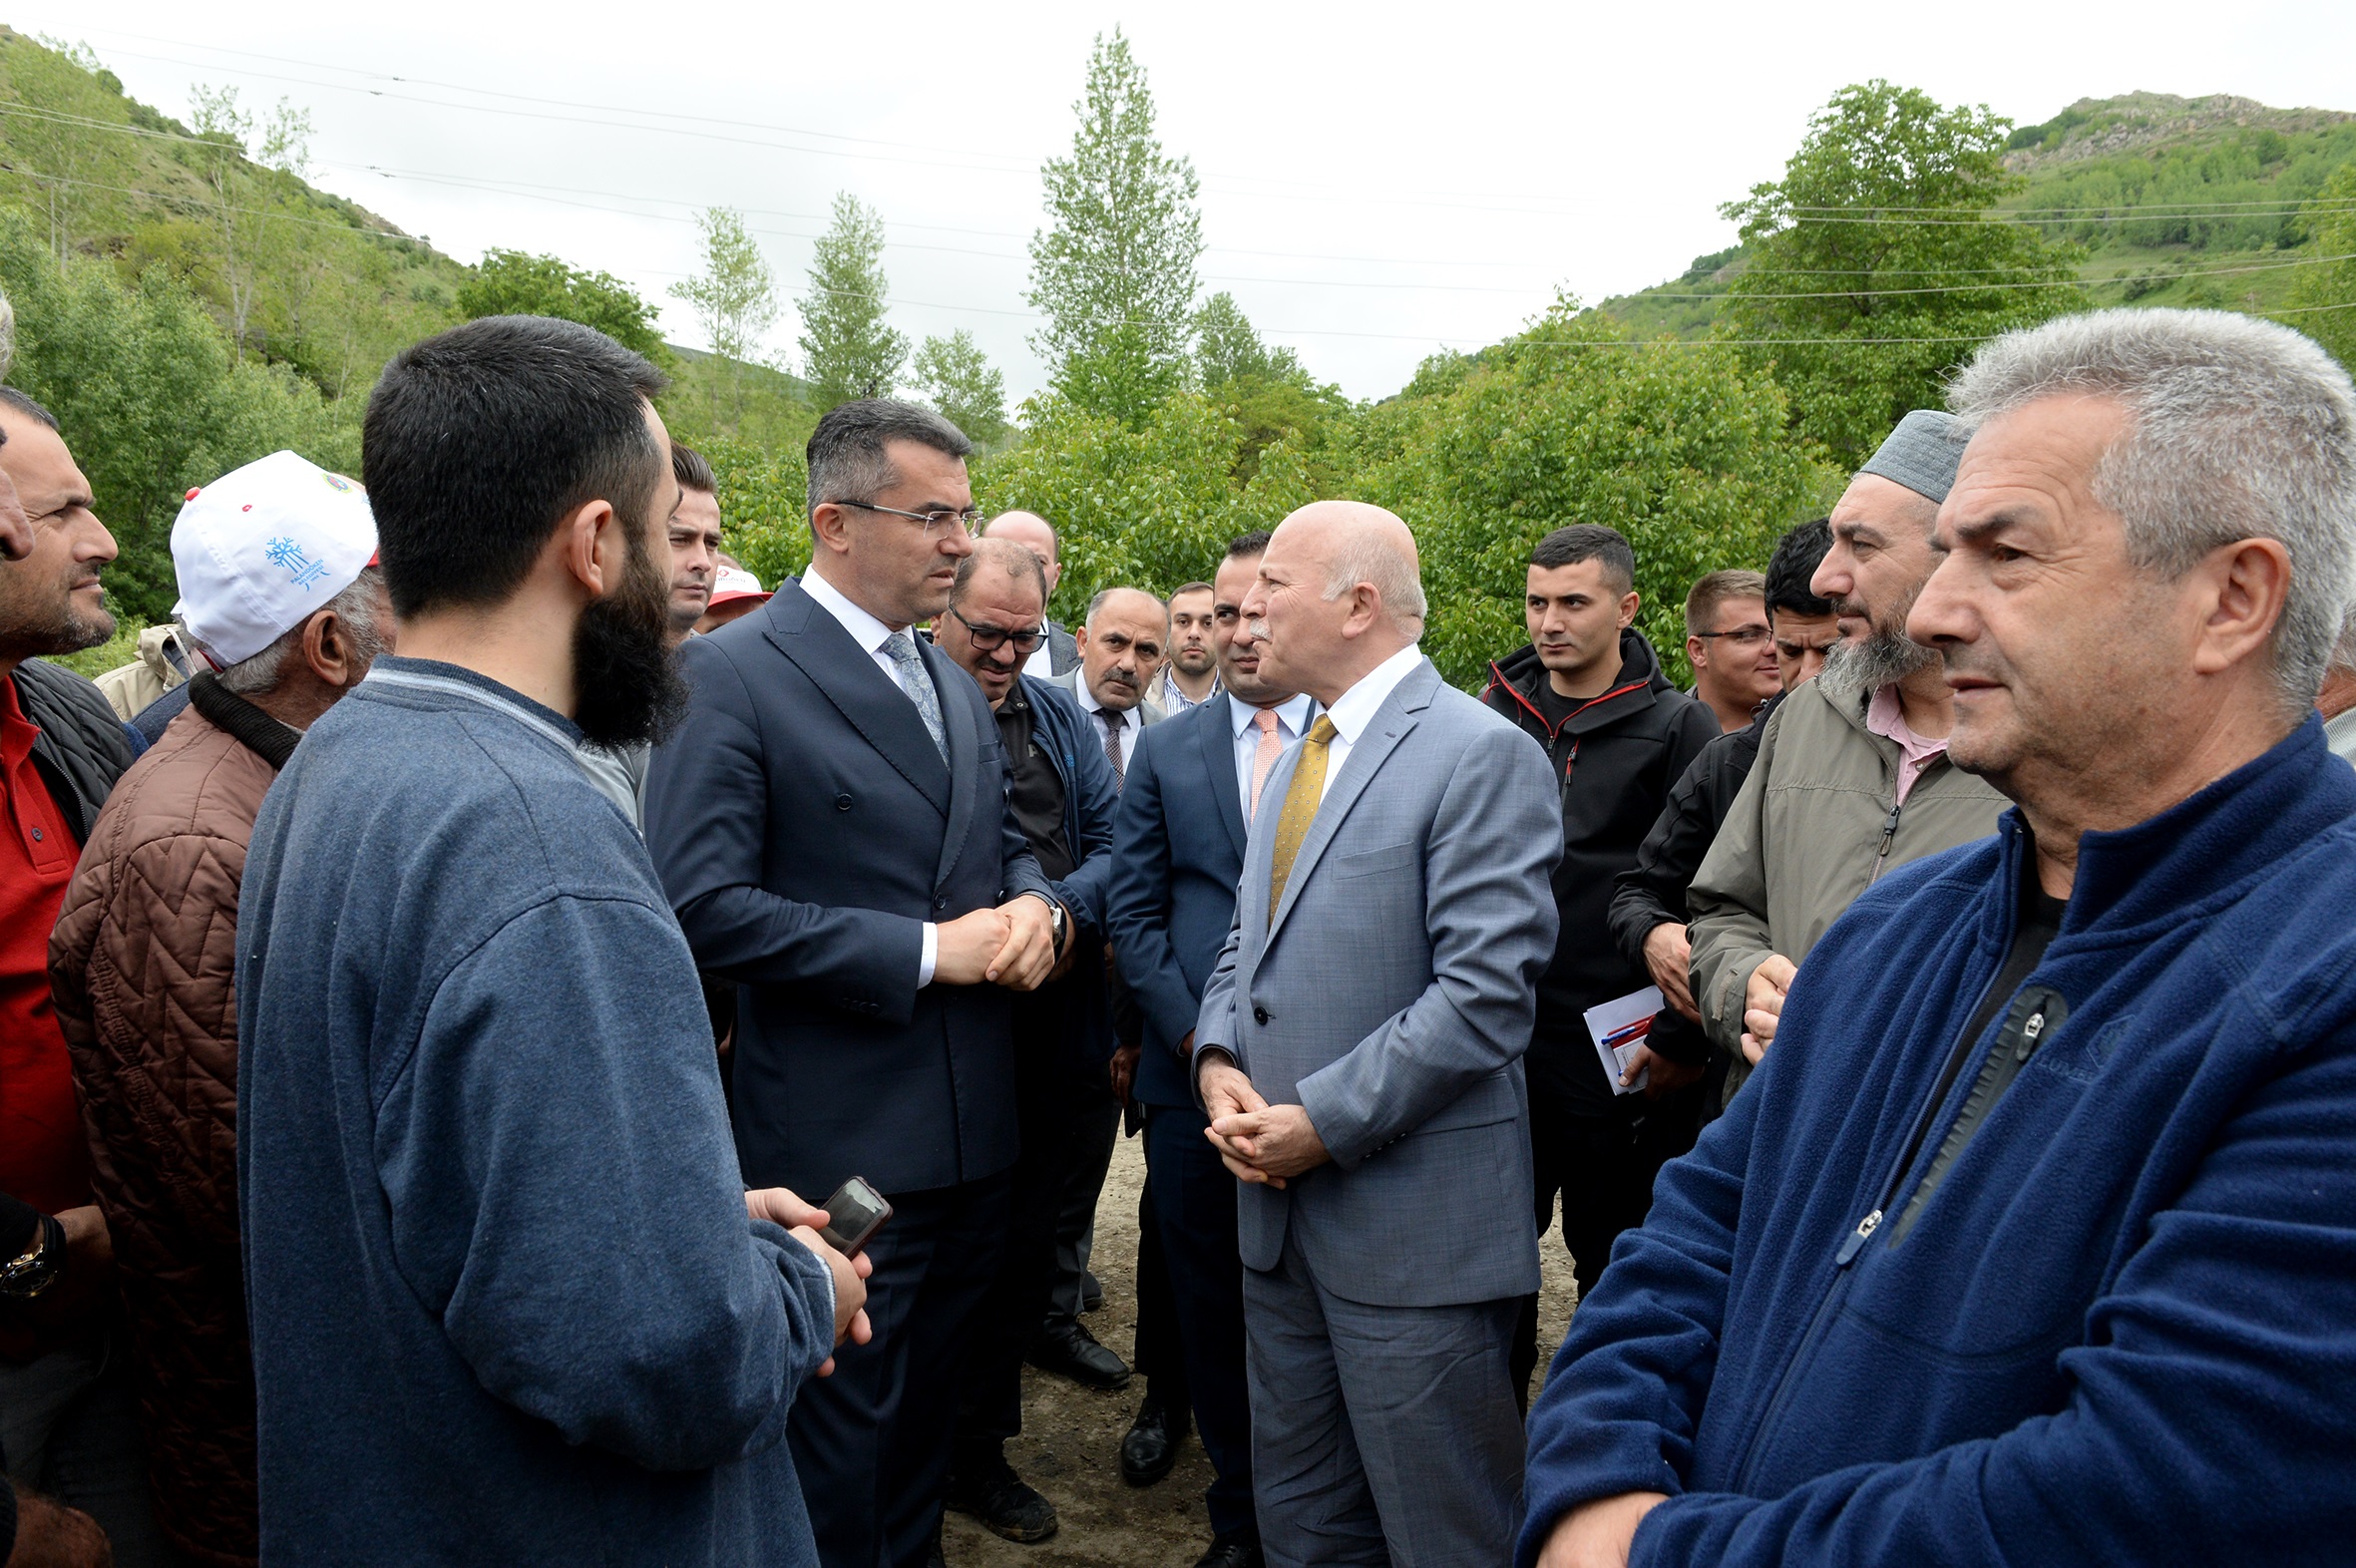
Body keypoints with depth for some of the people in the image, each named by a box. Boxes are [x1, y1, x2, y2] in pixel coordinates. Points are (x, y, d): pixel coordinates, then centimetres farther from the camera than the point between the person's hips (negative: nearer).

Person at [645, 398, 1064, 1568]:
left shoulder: (954, 683, 11)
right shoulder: (730, 673, -14)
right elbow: (704, 904, -21)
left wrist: (1033, 905, -5)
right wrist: (925, 951, -21)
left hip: (974, 1127, 8)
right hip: (844, 1140, -7)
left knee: (933, 1398, 24)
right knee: (841, 1437, 10)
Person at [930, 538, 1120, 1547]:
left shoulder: (1058, 718, 12)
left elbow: (1112, 842, 7)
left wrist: (1061, 907, -12)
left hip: (1047, 1037, 5)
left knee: (1021, 1248, 14)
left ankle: (978, 1453, 32)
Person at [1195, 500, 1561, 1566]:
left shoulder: (1484, 756, -14)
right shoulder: (1297, 757, 13)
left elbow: (1486, 992, -21)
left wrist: (1326, 1120, -19)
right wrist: (1220, 1058, -1)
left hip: (1413, 1222, -8)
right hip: (1280, 1202, 8)